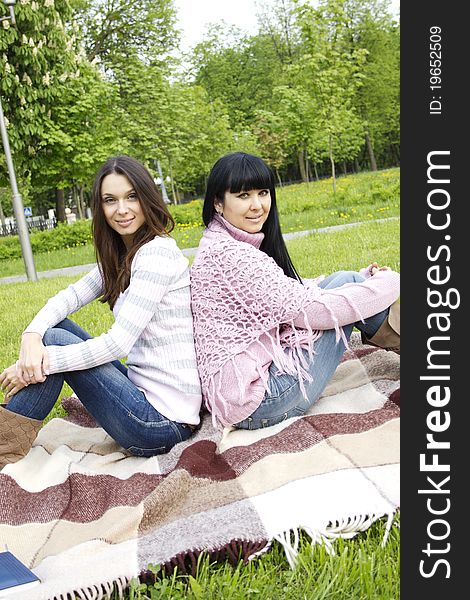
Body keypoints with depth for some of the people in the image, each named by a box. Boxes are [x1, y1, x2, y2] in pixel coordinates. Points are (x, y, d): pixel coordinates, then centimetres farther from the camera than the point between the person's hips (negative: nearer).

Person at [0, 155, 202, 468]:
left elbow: (118, 343, -22)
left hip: (163, 421, -9)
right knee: (56, 327, 6)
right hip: (145, 387, 9)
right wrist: (31, 336, -17)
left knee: (55, 339, -9)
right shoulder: (122, 255, 11)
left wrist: (46, 360, -15)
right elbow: (72, 295, 3)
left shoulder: (157, 252, -17)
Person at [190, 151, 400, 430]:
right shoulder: (230, 255, -21)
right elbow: (310, 310, -20)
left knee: (344, 280, 6)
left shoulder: (221, 245, 10)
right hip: (259, 405, -9)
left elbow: (290, 292, 16)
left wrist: (358, 278, 8)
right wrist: (389, 283, -7)